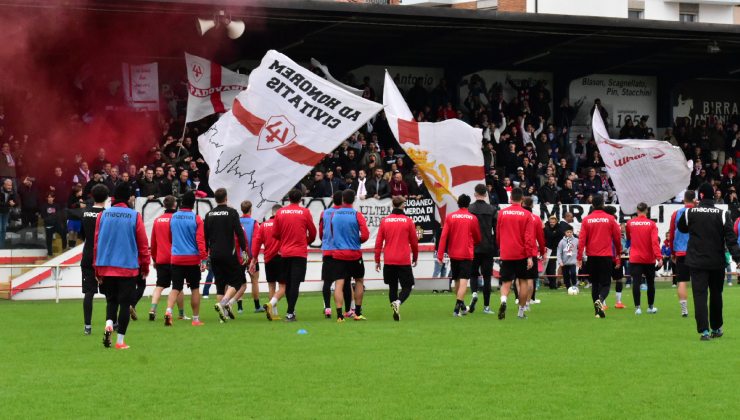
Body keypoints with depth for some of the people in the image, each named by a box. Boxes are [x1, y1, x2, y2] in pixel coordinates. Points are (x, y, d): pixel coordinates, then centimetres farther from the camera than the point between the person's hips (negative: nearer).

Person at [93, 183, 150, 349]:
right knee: (125, 303, 4)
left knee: (111, 300, 16)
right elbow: (143, 243, -2)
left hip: (106, 267, 2)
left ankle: (109, 324, -11)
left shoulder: (103, 215, 1)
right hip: (128, 267, -2)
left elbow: (97, 241, 4)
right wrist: (145, 266, 10)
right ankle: (120, 340, 3)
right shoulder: (134, 216, -5)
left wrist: (97, 268, 12)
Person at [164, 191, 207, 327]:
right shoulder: (196, 219, -7)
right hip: (193, 259, -2)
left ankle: (169, 310, -22)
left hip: (176, 258, 3)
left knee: (176, 288, 3)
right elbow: (200, 240, -11)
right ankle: (196, 319, 14)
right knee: (195, 288, 10)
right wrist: (203, 259, -10)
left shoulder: (173, 217, 4)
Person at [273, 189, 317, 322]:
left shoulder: (280, 212, 3)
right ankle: (290, 313, -14)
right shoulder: (305, 212, -2)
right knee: (295, 283, -6)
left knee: (287, 283, 13)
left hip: (285, 252, 3)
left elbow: (275, 234, 8)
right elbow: (312, 233, 5)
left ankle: (291, 310, 21)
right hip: (300, 252, -3)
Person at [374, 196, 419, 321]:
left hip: (389, 261, 2)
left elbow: (378, 242, 4)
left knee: (392, 287, 13)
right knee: (407, 287, 5)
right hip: (404, 260, -2)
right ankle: (398, 302, -23)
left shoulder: (384, 221, 3)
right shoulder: (408, 221, -2)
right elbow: (414, 241, 5)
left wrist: (377, 260, 11)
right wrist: (415, 258, 20)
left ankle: (395, 311, 4)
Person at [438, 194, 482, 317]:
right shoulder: (473, 218, -4)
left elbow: (444, 236, -5)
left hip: (453, 253, 3)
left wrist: (440, 255, -4)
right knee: (463, 280, -7)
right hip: (467, 254, -3)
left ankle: (462, 306, 30)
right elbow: (478, 238, 8)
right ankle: (457, 307, -22)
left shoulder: (450, 217, -1)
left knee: (457, 280, 17)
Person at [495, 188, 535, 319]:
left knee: (506, 282, 4)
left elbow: (498, 234, 10)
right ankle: (521, 311, 14)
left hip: (506, 254, 1)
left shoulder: (502, 213, 1)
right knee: (523, 281, 12)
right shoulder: (526, 215, -5)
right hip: (522, 254, -1)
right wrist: (530, 256, -8)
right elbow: (529, 236, -9)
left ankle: (503, 300, -26)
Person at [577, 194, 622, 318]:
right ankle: (600, 300, -27)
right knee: (605, 283, 3)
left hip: (592, 257, 2)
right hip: (606, 256, -2)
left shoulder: (586, 220, -1)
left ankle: (598, 311, 10)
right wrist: (618, 255, 19)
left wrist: (579, 258, -1)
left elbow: (581, 240, -5)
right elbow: (617, 239, 4)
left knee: (595, 283, 12)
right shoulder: (610, 219, -2)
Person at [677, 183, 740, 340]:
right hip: (717, 262, 1)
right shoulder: (722, 214, -6)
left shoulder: (689, 213, -5)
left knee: (699, 295, -3)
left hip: (696, 262, -1)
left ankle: (704, 330, -16)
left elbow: (681, 228, 16)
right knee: (716, 294, 17)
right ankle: (716, 328, 28)